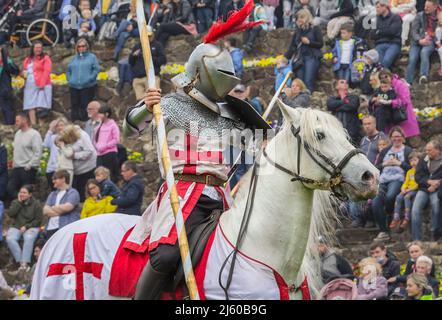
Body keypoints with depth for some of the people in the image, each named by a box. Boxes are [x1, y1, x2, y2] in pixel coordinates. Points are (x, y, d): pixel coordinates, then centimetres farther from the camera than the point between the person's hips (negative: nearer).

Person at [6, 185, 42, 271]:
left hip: (31, 227, -3)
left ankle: (25, 263, -40)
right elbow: (10, 214, -6)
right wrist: (19, 202, -8)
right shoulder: (15, 202, 10)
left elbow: (38, 220, -3)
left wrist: (26, 226, -14)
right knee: (10, 238, -30)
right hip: (16, 227, 3)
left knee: (29, 238, -37)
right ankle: (21, 261, -32)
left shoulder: (36, 204, 0)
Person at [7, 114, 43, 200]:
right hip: (16, 168, 8)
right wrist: (14, 163, 11)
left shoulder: (34, 134, -10)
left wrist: (29, 165, -17)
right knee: (10, 188, 0)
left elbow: (38, 153, -15)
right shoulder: (17, 133, 15)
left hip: (28, 169, -8)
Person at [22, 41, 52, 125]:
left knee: (41, 106, -11)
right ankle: (33, 124, 0)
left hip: (41, 86, -6)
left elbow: (47, 71, -9)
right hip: (30, 86, 6)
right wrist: (24, 73, 5)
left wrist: (42, 83, -18)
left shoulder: (45, 58, 1)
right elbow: (25, 70, 30)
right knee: (31, 106, 0)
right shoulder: (28, 59, 19)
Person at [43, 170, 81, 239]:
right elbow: (45, 211, 9)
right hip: (51, 228, 6)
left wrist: (53, 208, 4)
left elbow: (67, 207, -12)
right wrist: (60, 211, -5)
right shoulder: (52, 194, 22)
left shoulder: (73, 193, 4)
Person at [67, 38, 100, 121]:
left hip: (87, 86, -4)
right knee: (74, 105, 4)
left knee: (85, 105, -7)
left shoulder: (92, 57, 5)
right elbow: (68, 70, 22)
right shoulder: (75, 58, 18)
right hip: (74, 86, 4)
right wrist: (69, 79, 7)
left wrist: (90, 78, -13)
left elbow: (96, 69, -3)